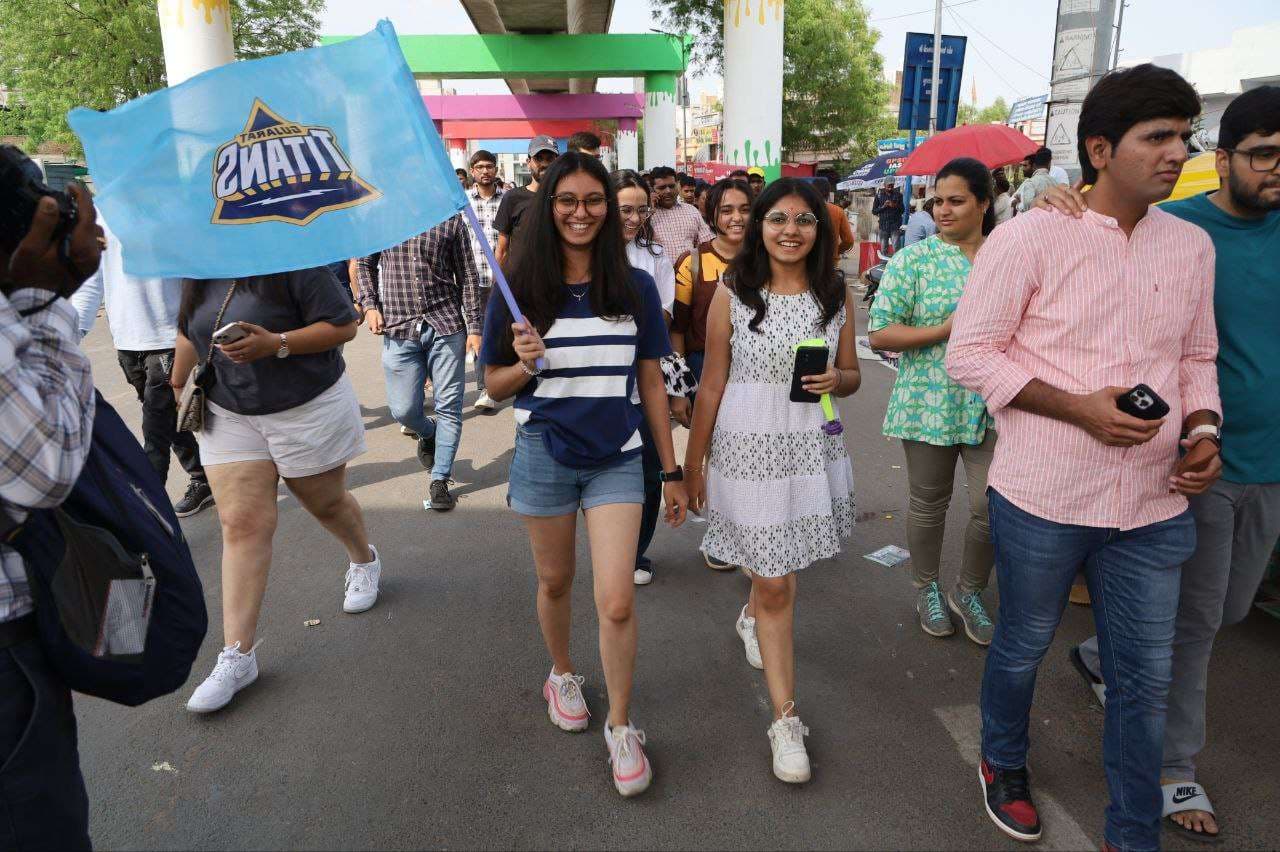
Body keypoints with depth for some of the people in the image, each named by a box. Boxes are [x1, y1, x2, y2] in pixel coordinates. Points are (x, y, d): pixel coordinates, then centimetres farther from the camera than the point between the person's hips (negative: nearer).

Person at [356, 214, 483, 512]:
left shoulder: (451, 218, 3)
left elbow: (468, 275, 5)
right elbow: (364, 263, 16)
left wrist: (474, 326, 0)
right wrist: (369, 304, 1)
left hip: (446, 325, 0)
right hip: (398, 328, 1)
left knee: (449, 406, 0)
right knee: (403, 410, 2)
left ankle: (440, 480, 12)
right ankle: (428, 434, 37)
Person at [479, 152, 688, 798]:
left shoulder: (635, 288, -2)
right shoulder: (520, 290, -4)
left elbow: (651, 383, 3)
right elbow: (494, 387, 3)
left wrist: (672, 471, 5)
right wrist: (525, 363, -20)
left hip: (616, 460, 0)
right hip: (544, 455, 0)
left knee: (617, 603, -5)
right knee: (555, 582, 18)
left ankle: (621, 726, 18)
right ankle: (562, 675, 47)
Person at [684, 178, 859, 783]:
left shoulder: (836, 294, 4)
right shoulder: (732, 294, -5)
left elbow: (851, 375, 12)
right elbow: (712, 384, -3)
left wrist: (836, 381, -13)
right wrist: (692, 462, -1)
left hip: (811, 448, 4)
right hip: (748, 448, -3)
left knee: (776, 570, 18)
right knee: (777, 586, 0)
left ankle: (751, 617, 54)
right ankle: (785, 721, 13)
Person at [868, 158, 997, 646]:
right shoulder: (914, 258, -4)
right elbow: (879, 333, -10)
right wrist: (946, 330, -18)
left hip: (994, 406, 2)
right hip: (930, 402, -2)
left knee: (994, 506, 2)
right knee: (928, 504, 11)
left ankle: (970, 592, 28)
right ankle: (927, 588, 35)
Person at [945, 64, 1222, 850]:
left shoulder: (1192, 246, 7)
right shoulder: (1029, 238, -10)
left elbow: (1196, 359, 16)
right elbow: (970, 354, -11)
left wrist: (1204, 429, -3)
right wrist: (1079, 407, -20)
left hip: (1154, 505, 5)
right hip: (1044, 497, -4)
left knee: (1146, 678, 13)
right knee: (1023, 648, 16)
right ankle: (1004, 767, 45)